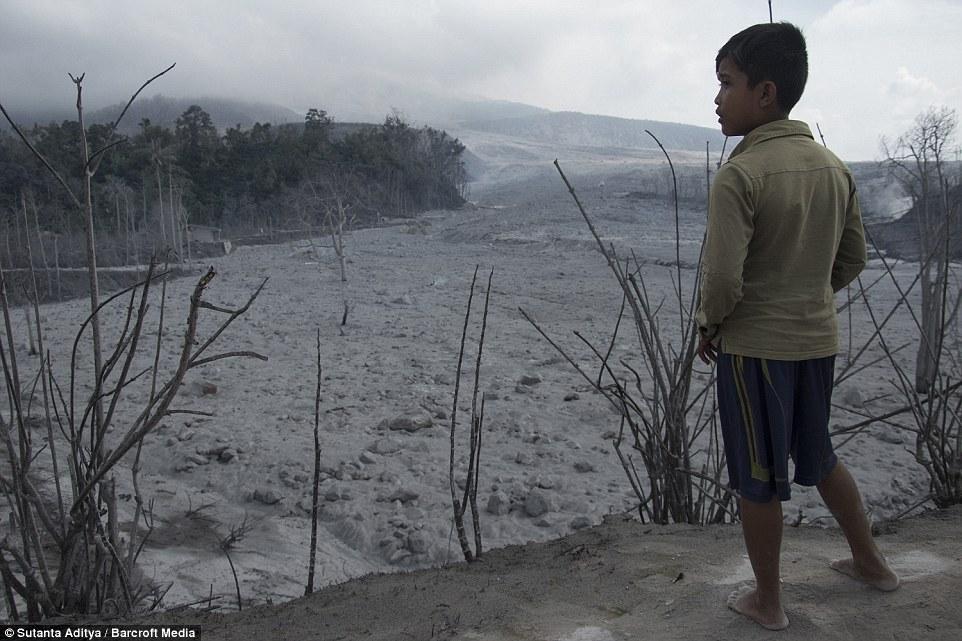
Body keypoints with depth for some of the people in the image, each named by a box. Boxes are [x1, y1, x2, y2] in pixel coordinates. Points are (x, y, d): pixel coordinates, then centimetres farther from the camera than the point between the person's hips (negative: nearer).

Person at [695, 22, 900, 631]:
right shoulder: (834, 166, 3)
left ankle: (768, 602, 26)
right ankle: (871, 562, 43)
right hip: (819, 340, 7)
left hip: (755, 346, -7)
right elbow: (853, 257, 10)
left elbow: (723, 277, -24)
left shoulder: (740, 175, -19)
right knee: (818, 457, 27)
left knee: (759, 482, 9)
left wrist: (709, 327, -6)